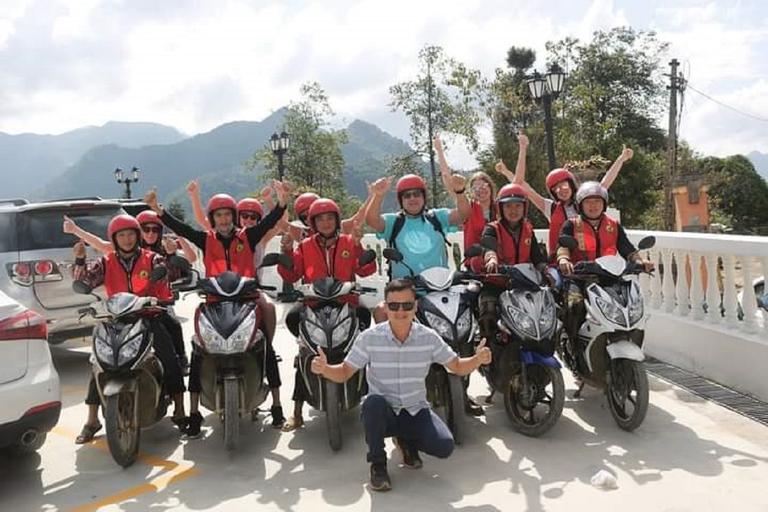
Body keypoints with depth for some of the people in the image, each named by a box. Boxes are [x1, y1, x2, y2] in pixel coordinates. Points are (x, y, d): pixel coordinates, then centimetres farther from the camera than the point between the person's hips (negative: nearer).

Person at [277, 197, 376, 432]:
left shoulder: (349, 243, 9)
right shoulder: (305, 246, 11)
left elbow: (366, 270, -2)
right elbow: (290, 275, 2)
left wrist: (358, 245, -12)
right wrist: (286, 249, -8)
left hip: (346, 304, 0)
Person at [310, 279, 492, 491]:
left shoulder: (429, 337, -8)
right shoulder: (369, 338, -13)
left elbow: (458, 367, -2)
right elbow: (344, 373, -8)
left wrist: (477, 359, -23)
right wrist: (324, 368, -30)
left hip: (415, 410, 2)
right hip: (381, 413, -2)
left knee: (445, 447, -20)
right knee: (373, 401, -36)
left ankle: (406, 440, 16)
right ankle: (377, 463, -8)